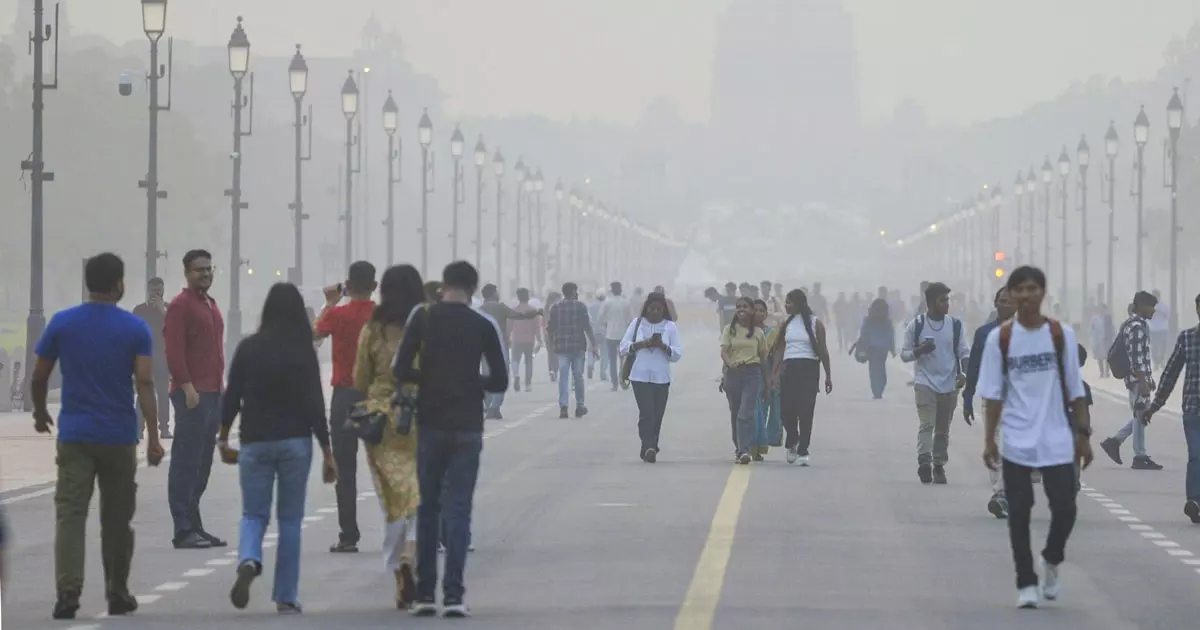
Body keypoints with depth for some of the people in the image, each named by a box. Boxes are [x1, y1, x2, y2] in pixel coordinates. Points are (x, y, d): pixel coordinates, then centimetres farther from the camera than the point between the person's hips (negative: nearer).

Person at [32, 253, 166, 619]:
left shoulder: (62, 324, 0)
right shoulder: (135, 329, -3)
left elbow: (39, 377, 5)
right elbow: (145, 384, -11)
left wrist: (40, 413, 24)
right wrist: (153, 438, -11)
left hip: (75, 435, 0)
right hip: (119, 437, 0)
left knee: (70, 513, -5)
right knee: (117, 519, 12)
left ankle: (68, 591, -21)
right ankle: (117, 595, 20)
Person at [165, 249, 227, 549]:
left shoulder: (211, 305, 20)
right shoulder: (181, 305, -8)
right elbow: (174, 351, -16)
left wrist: (221, 385, 19)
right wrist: (187, 387, -21)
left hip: (213, 394, 9)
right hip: (192, 394, -9)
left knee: (203, 463, 11)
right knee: (186, 462, -8)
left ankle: (195, 526, 16)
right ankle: (183, 530, -8)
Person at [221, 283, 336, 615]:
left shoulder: (248, 348, -2)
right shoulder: (304, 353, -6)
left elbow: (231, 397, 1)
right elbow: (315, 404, -6)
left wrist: (223, 438, 13)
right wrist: (327, 452, -1)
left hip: (254, 442, 1)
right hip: (295, 443, -1)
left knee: (254, 513, 11)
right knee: (290, 520, 8)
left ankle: (248, 560, -21)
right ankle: (286, 596, 9)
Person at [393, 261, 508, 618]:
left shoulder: (423, 319, -2)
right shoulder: (483, 327, -3)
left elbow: (400, 371, -6)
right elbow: (499, 382, -1)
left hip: (430, 425, 1)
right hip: (467, 428, -1)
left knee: (428, 508, 11)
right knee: (458, 509, 1)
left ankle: (425, 595, 9)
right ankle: (453, 595, -7)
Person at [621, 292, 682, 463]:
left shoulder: (670, 327, 6)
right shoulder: (637, 323, 6)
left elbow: (677, 354, 1)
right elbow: (624, 347, 2)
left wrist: (662, 345, -16)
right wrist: (643, 344, -12)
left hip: (661, 378, 2)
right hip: (640, 376, -2)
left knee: (657, 416, 4)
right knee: (647, 413, -14)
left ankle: (649, 449, 15)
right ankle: (649, 448, -22)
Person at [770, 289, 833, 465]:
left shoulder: (815, 323, 1)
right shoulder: (787, 323, 11)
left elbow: (823, 350, 2)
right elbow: (780, 350, 11)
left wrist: (828, 375, 1)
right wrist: (774, 373, 3)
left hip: (809, 369, -3)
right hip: (789, 368, 3)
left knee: (805, 411, -7)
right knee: (786, 410, -2)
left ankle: (803, 451, -1)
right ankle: (792, 442, 25)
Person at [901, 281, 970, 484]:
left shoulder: (955, 325, 3)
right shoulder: (916, 325, -3)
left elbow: (964, 352, 5)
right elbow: (904, 354, 1)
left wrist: (963, 373, -12)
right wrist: (921, 350, -19)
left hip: (949, 384, 3)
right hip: (925, 382, -3)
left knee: (943, 429, 9)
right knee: (927, 423, -17)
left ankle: (939, 465, 16)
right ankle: (924, 461, -26)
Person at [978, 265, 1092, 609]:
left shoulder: (1062, 334, 1)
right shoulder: (999, 338, -1)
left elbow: (1075, 390, 4)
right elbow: (993, 394, 2)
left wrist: (1083, 434, 1)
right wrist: (989, 439, -2)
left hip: (1057, 440, 0)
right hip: (1017, 442, 0)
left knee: (1065, 508, -4)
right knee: (1019, 512, 0)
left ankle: (1051, 562, 25)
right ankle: (1026, 584, 10)